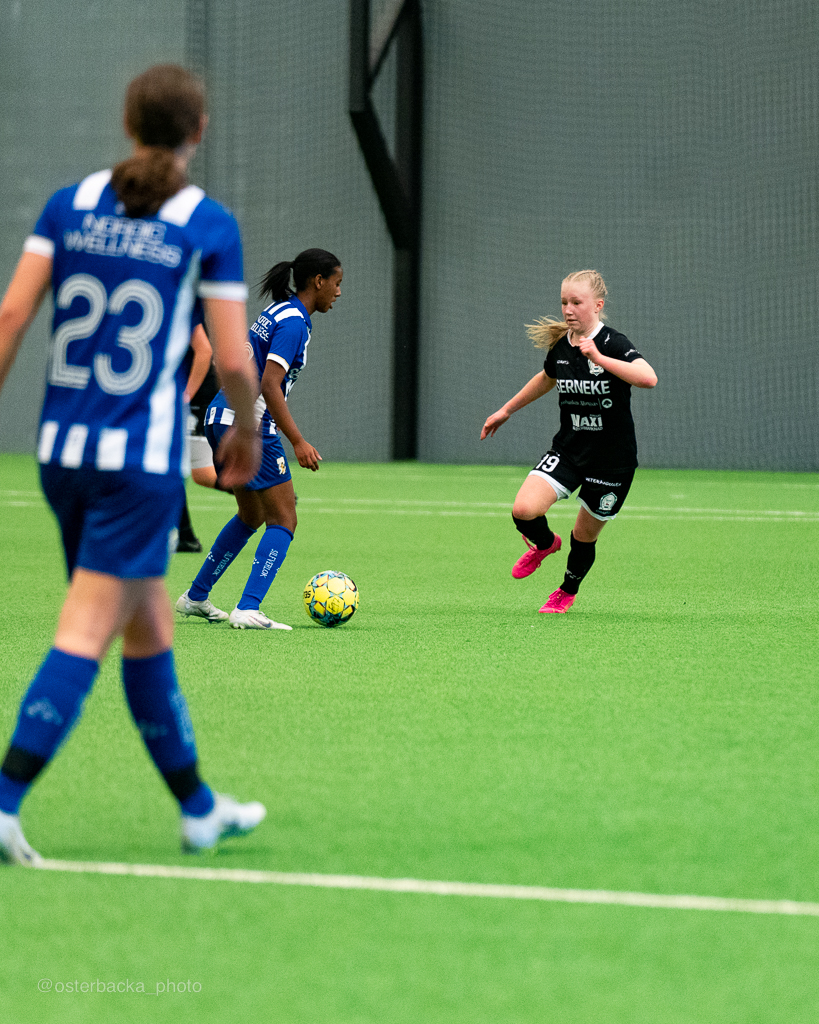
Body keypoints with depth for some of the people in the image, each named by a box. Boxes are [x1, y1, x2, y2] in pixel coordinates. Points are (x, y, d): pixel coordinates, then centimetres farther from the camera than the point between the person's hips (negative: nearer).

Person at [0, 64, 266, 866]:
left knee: (150, 626, 17)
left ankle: (197, 805, 27)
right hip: (143, 455, -5)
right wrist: (246, 431, 12)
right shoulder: (209, 226, -5)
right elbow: (233, 358, -6)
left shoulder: (69, 205, 5)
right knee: (85, 635, -5)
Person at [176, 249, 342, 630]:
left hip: (221, 417, 10)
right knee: (283, 520, -6)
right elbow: (269, 386, -22)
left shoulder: (278, 312, 15)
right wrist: (298, 442, -23)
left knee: (251, 516, 23)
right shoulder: (293, 322, -14)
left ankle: (195, 597, 29)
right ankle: (247, 610, -16)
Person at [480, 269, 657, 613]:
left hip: (612, 459, -4)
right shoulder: (560, 346, 1)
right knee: (524, 510, -18)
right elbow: (547, 378, 25)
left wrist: (599, 358, -41)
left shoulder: (613, 344, -18)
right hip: (568, 449, 4)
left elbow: (648, 378, -36)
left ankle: (568, 590, 41)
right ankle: (545, 544, 19)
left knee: (585, 534, 9)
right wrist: (506, 410, 32)